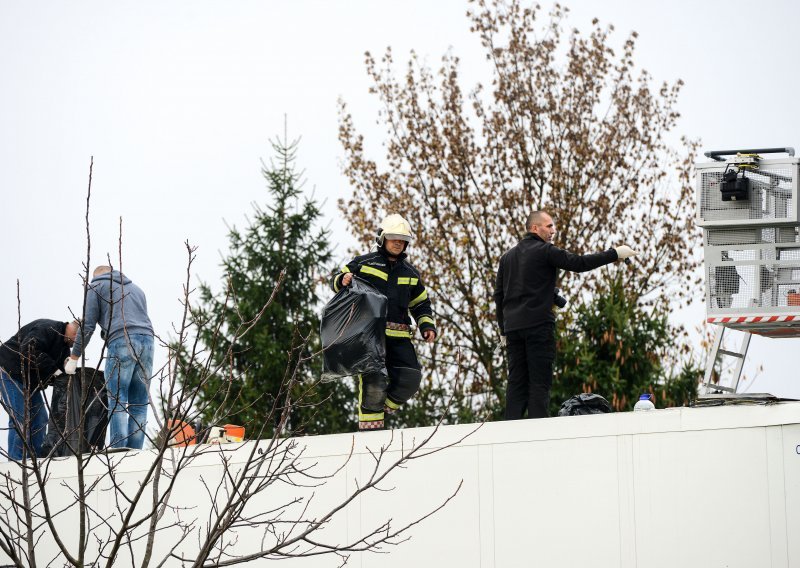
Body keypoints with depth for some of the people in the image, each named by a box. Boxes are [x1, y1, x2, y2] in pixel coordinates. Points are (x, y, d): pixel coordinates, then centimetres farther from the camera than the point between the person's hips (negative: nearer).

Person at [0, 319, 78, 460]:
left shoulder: (65, 346, 11)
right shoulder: (47, 329, -22)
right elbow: (29, 351, -35)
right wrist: (53, 369, -30)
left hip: (30, 380, 10)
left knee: (40, 419, 7)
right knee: (20, 420, -14)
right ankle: (16, 460, -14)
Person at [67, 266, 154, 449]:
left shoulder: (97, 286, 15)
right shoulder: (135, 288, 33)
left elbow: (87, 326, 8)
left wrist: (74, 358, 14)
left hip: (121, 342, -5)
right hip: (147, 340, 5)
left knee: (117, 402, -6)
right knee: (139, 404, 4)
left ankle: (118, 450, -15)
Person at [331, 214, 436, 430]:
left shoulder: (410, 273, 23)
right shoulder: (365, 263, 9)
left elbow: (421, 304, 29)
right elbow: (337, 280, 14)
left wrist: (427, 325, 12)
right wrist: (343, 280, -11)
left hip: (398, 337, 5)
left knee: (410, 379, -8)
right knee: (373, 380, -16)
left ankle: (385, 406, 15)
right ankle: (370, 426, -11)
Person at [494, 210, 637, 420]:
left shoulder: (508, 257, 18)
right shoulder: (546, 251, -3)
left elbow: (498, 295, 19)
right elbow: (579, 263, -11)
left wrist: (503, 329, 22)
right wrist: (615, 254, -5)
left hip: (512, 325, 7)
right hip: (538, 324, -7)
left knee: (517, 381, 6)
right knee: (540, 380, -6)